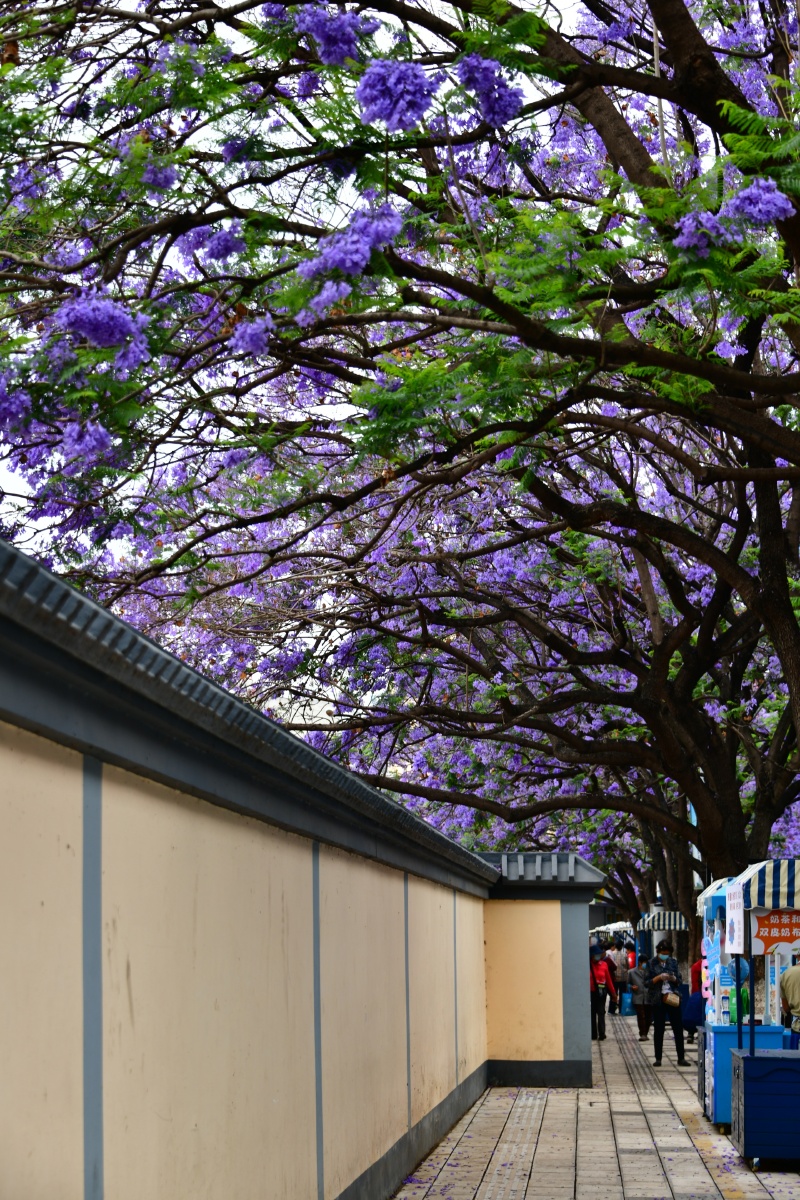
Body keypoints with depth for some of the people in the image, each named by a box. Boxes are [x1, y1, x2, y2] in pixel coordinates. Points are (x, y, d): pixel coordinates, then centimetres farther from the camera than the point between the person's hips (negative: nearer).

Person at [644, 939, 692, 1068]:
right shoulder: (651, 964, 0)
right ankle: (658, 1058, 11)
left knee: (678, 1028, 1)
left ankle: (681, 1058, 6)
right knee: (658, 1029, 4)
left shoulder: (673, 962, 6)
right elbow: (647, 982, -3)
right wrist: (659, 977, -18)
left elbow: (680, 980, 9)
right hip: (658, 1000, -2)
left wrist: (674, 979, -13)